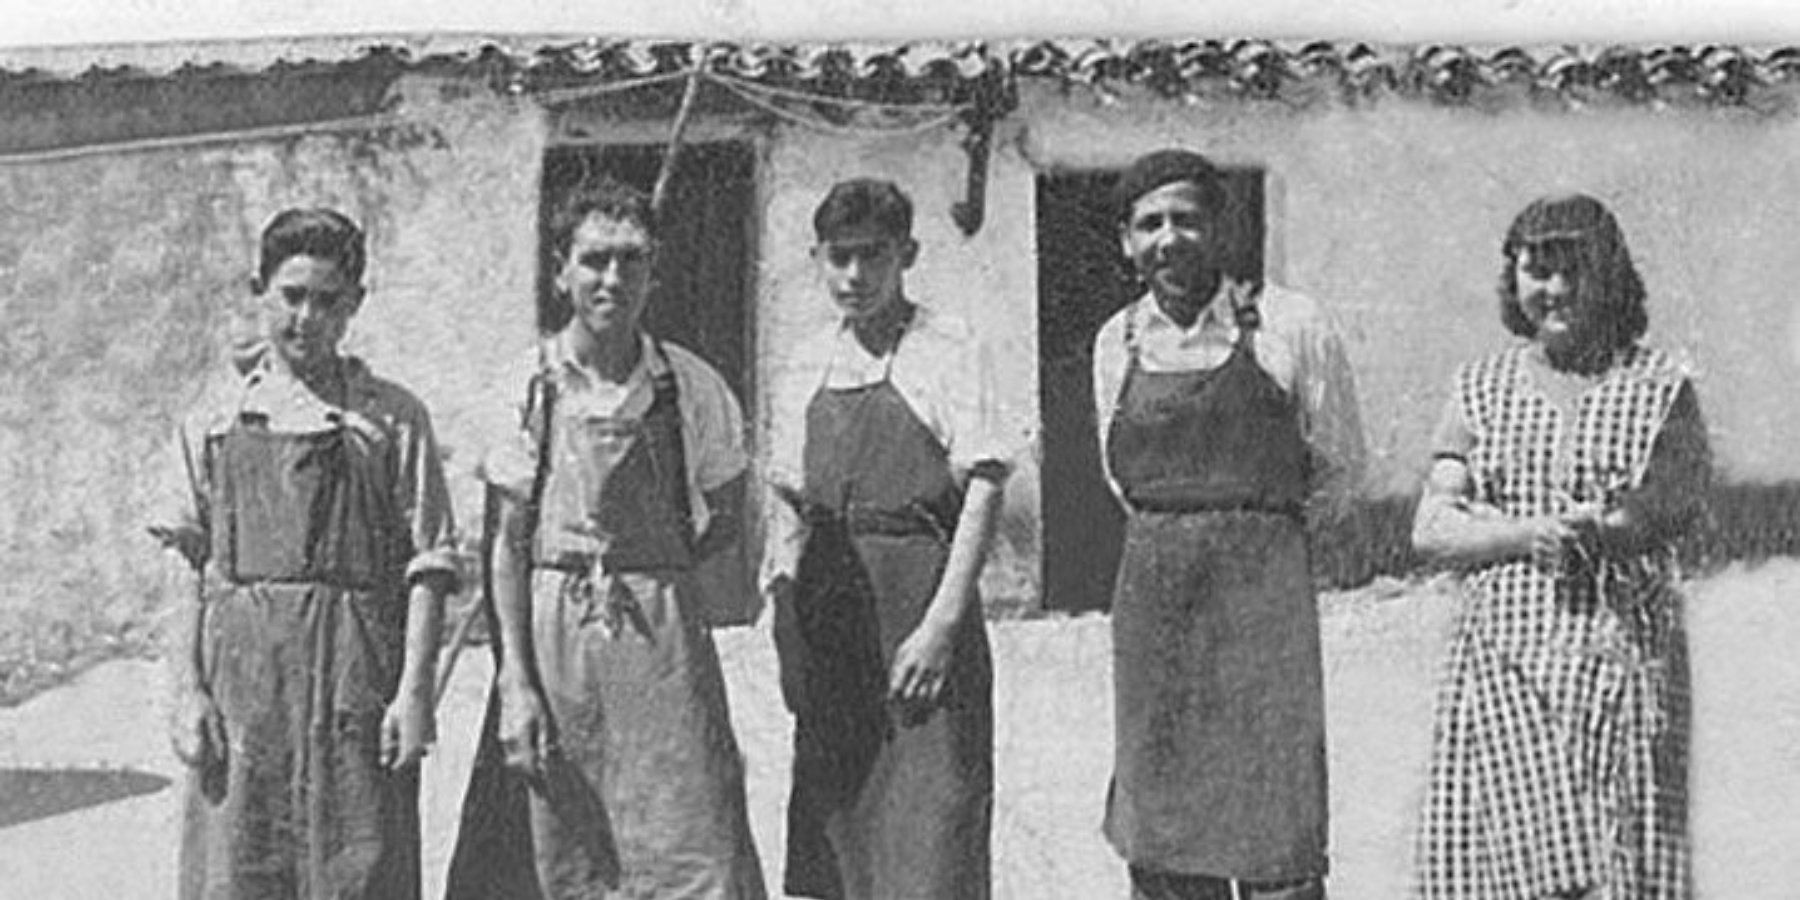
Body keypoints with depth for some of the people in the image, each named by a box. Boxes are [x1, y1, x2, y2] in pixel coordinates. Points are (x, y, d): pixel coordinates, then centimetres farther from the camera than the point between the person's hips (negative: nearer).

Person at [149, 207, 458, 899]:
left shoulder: (392, 419, 5)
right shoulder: (217, 415, 10)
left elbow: (427, 566, 1)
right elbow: (185, 565, 8)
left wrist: (415, 690, -8)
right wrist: (186, 690, -1)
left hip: (355, 676, -1)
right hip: (237, 667, 1)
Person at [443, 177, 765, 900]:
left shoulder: (691, 387, 3)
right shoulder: (527, 387, 0)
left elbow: (724, 519, 15)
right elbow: (509, 545, 1)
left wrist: (647, 578, 3)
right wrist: (516, 685, -6)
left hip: (663, 644, 0)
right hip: (551, 639, 0)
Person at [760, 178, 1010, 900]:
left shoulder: (948, 352, -4)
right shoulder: (812, 362, 13)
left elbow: (983, 489, -10)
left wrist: (942, 624, -17)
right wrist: (781, 590, 7)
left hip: (922, 598, -6)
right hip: (830, 614, 6)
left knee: (929, 842, -8)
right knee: (835, 838, 9)